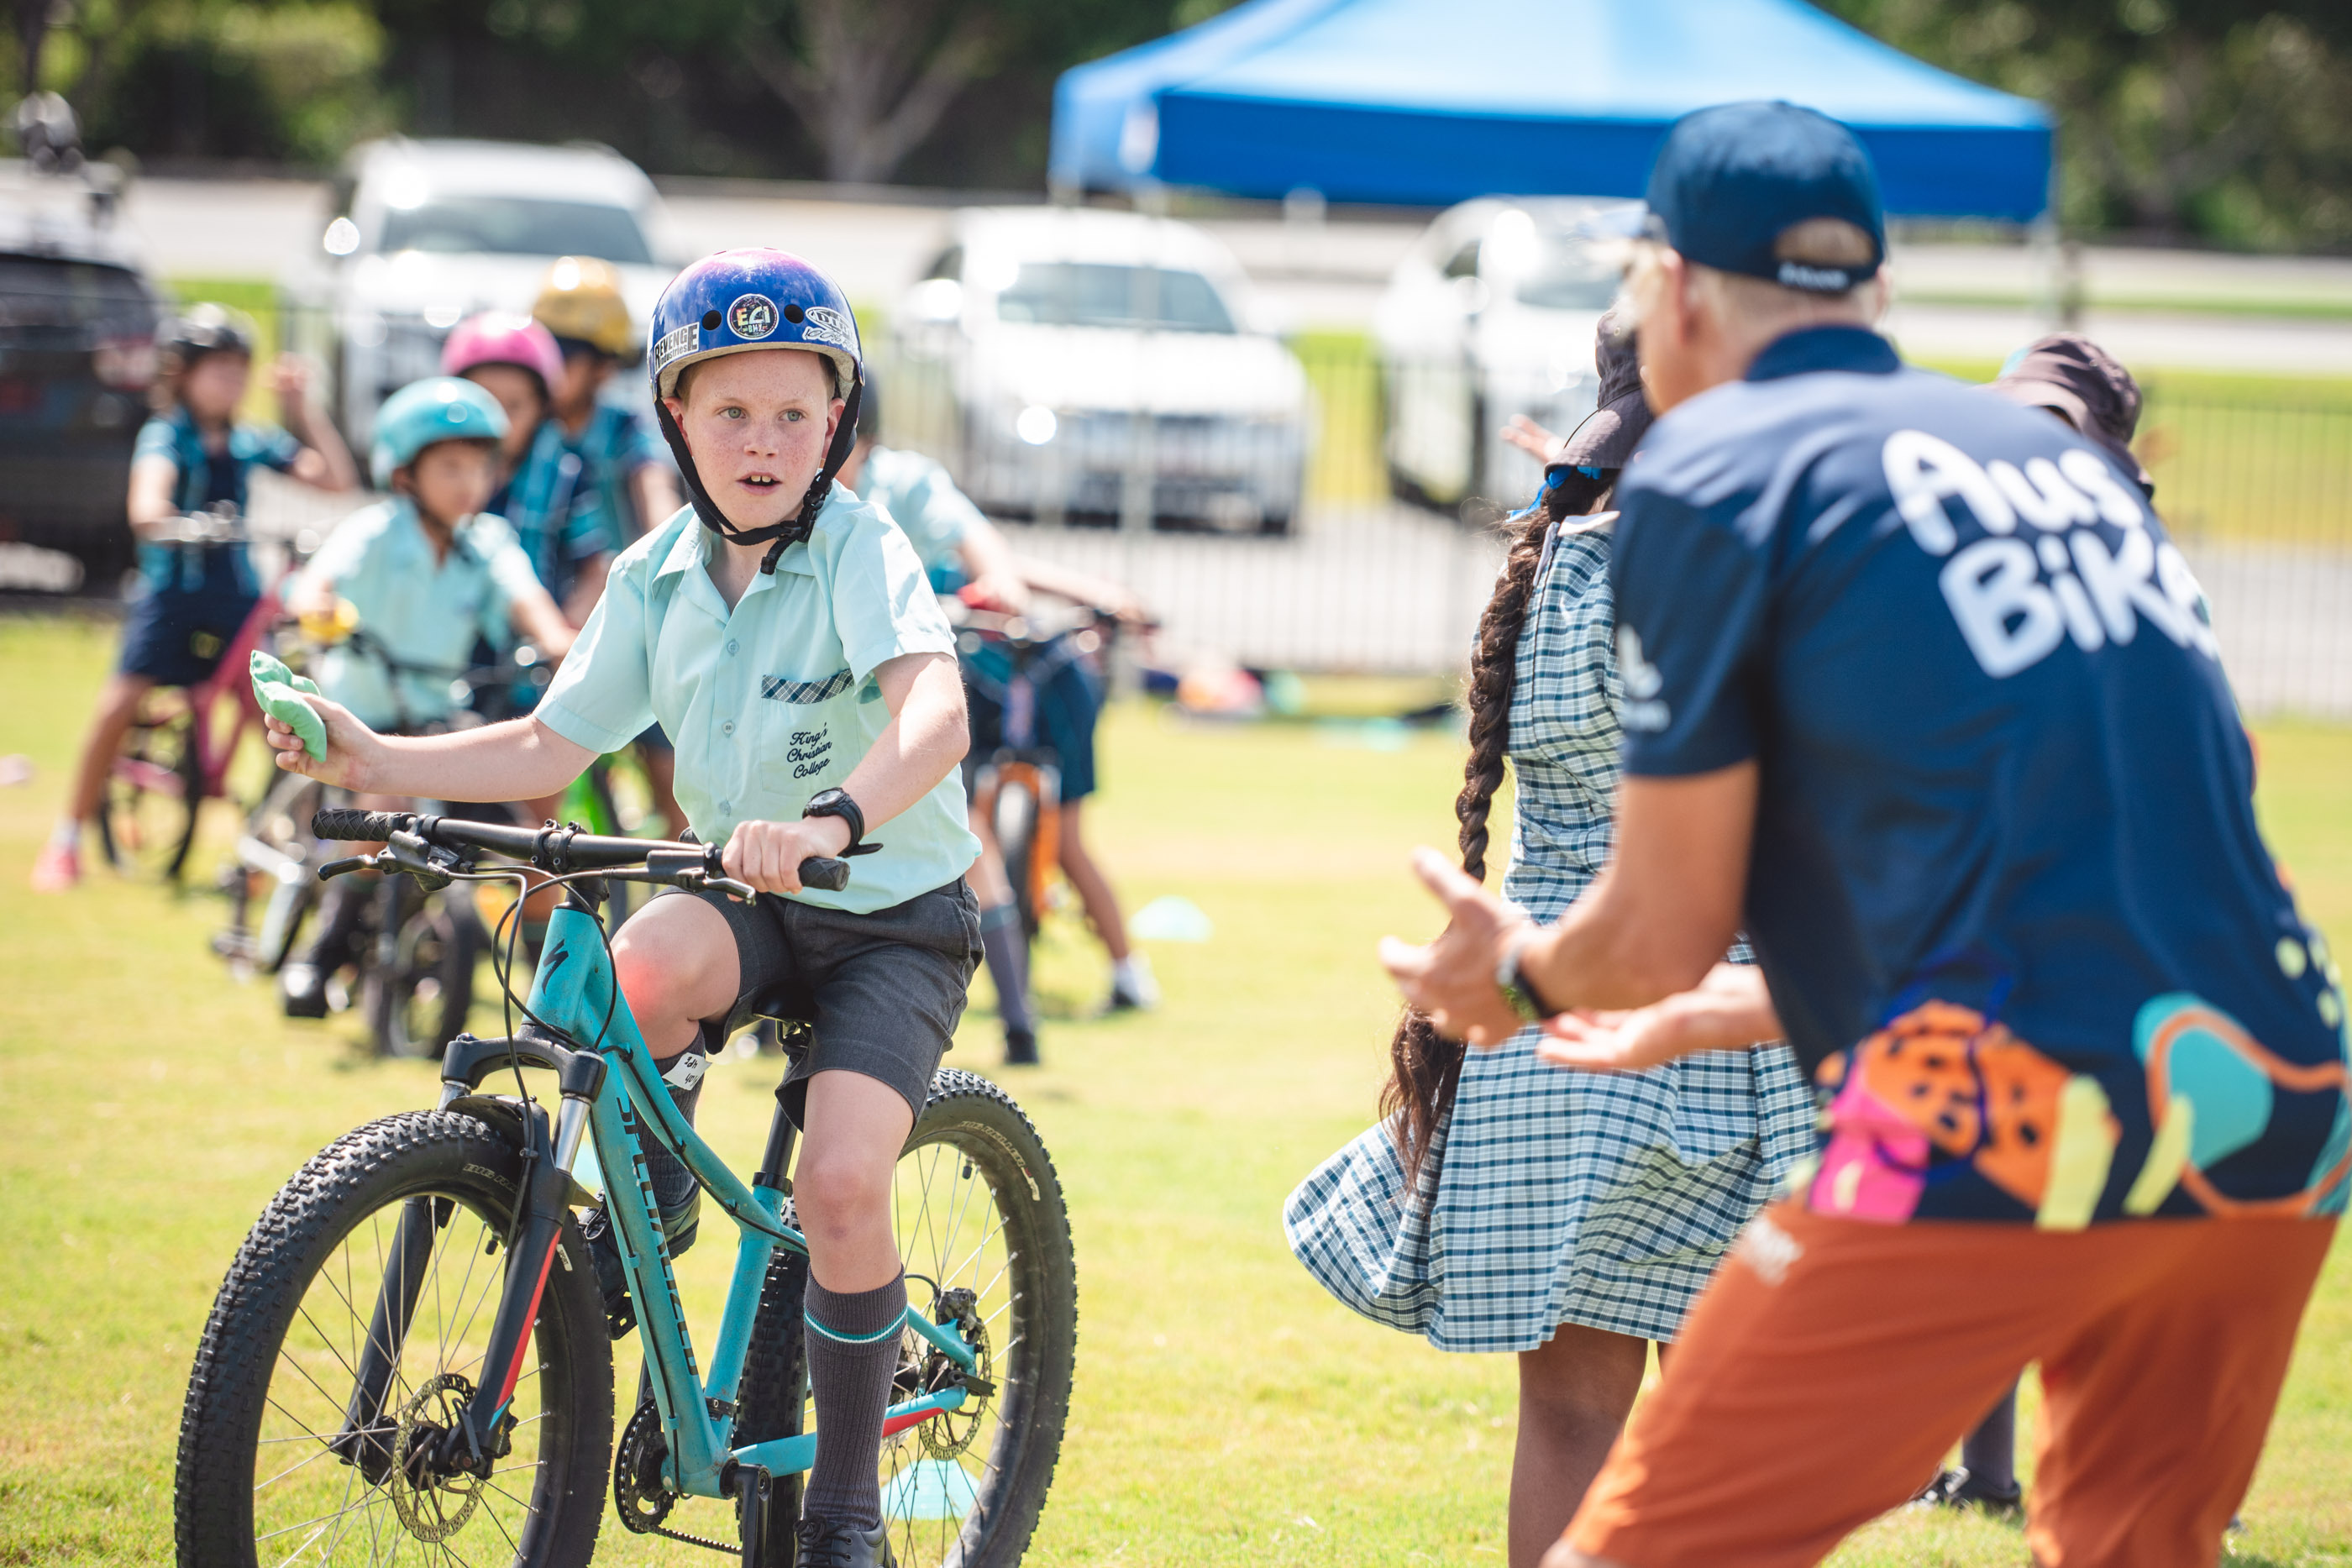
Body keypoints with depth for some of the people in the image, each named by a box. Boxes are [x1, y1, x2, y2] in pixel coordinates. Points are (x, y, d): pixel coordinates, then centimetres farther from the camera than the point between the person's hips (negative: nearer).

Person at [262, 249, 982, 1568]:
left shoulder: (864, 554, -19)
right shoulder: (658, 577, 0)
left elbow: (935, 715, -37)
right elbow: (554, 746, 8)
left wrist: (830, 821, -56)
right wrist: (373, 761, -4)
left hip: (894, 913, -4)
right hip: (744, 898, 4)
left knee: (841, 1183, -23)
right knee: (645, 963, -34)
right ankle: (652, 1187, -4)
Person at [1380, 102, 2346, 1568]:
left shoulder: (1711, 470, 2)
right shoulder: (2063, 455, 22)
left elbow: (1665, 934, 4)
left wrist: (1520, 976, 27)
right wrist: (1691, 1026, 44)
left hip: (2013, 1136, -7)